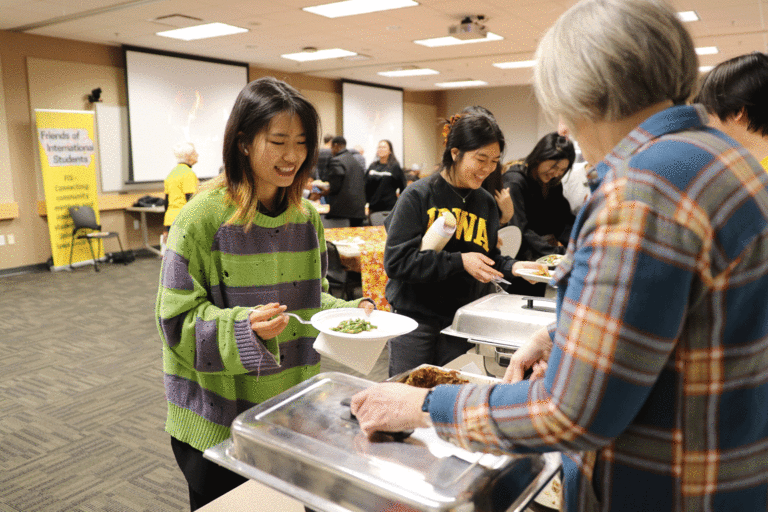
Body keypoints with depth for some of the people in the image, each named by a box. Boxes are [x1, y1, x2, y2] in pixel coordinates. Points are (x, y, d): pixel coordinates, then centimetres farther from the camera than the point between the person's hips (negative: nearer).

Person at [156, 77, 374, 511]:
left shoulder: (307, 216, 2)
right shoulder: (203, 218, -15)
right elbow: (178, 321, -14)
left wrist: (352, 312, -9)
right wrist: (245, 326, -31)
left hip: (292, 411, 5)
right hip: (218, 422, -5)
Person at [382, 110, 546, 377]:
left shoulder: (486, 202, 9)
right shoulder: (418, 196, -9)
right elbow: (396, 261, -17)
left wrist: (512, 267, -6)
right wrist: (458, 261, -21)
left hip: (463, 324, 5)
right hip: (415, 320, -4)